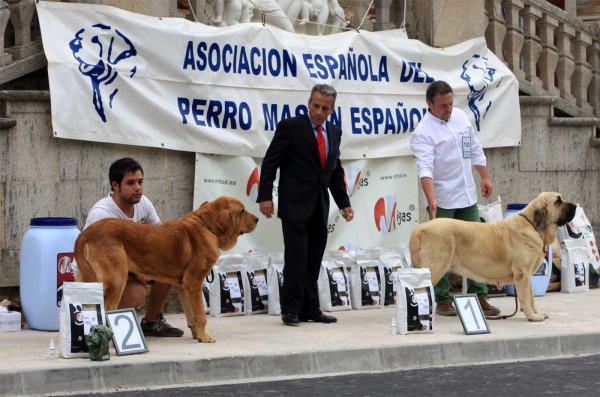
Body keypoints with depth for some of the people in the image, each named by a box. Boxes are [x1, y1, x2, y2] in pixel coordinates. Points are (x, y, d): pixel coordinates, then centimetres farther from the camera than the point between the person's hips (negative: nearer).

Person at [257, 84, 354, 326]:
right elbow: (270, 163, -7)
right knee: (296, 257, -9)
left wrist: (344, 203, 12)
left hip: (319, 209, 6)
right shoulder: (290, 127, -6)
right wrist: (265, 197, -14)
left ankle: (310, 310, 10)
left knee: (313, 261, 6)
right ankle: (291, 310, -3)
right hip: (295, 206, -6)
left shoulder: (334, 133, 12)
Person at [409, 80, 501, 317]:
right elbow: (425, 168, -28)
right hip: (442, 201, -6)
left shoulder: (460, 116, 6)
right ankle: (443, 301, 6)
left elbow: (475, 148, 18)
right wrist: (431, 201, -38)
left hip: (467, 196, 6)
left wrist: (484, 177, 18)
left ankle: (479, 297, 12)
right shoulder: (423, 133, -16)